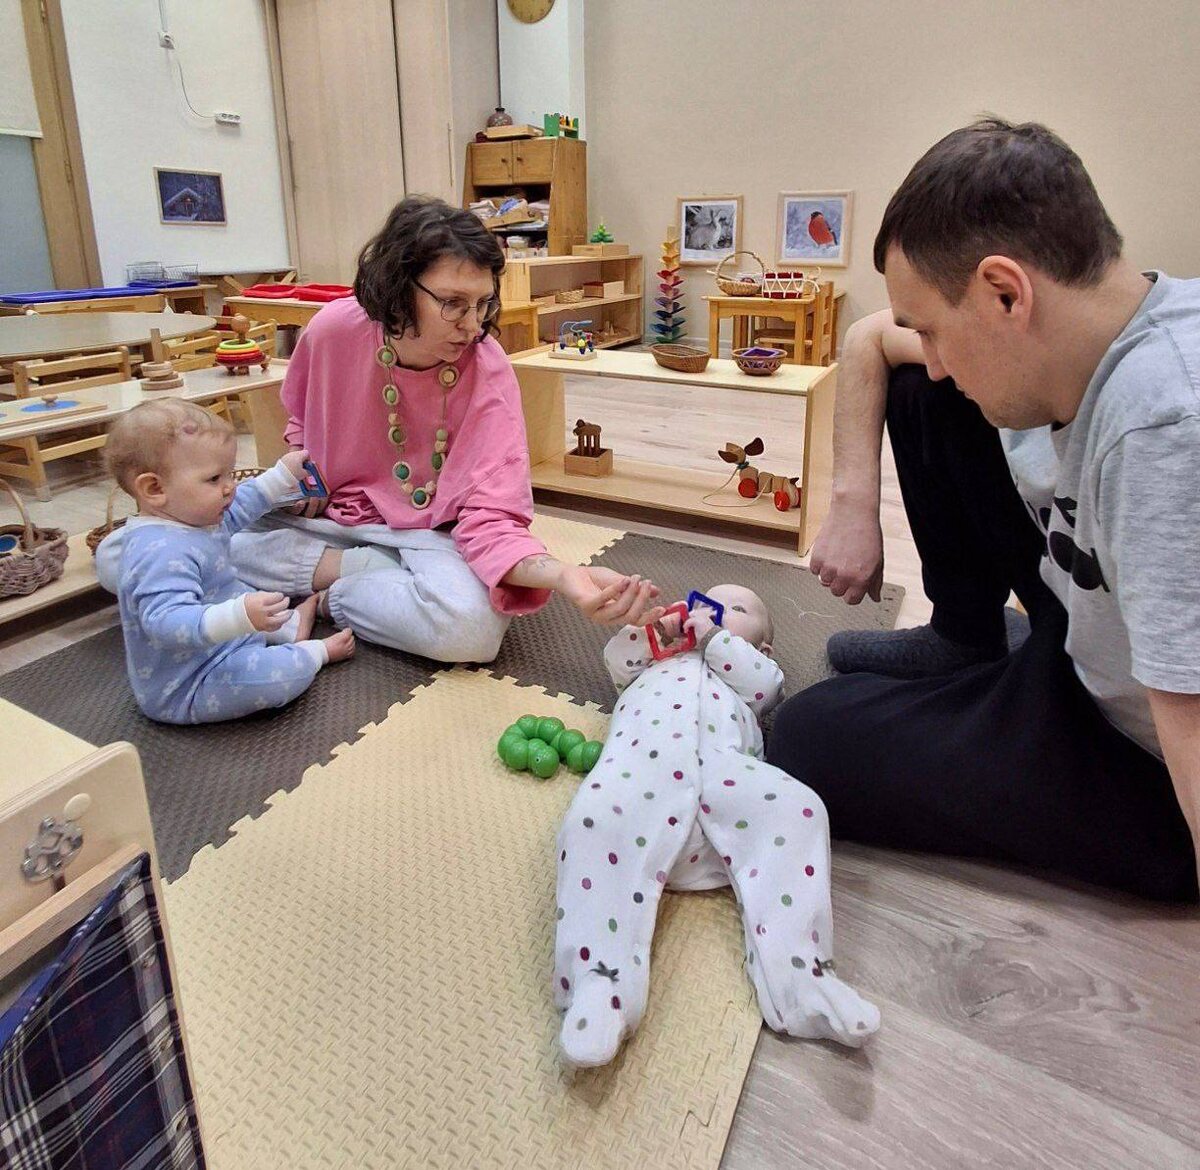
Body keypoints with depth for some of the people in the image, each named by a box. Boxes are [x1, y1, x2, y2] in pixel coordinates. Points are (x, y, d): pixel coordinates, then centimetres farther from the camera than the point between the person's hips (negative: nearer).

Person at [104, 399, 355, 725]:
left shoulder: (191, 516, -1)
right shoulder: (163, 552, -35)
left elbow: (237, 507, 19)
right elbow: (167, 621, -46)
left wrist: (283, 475, 20)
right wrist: (239, 617, -59)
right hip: (184, 691, -11)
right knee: (285, 672, -26)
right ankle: (316, 652, 3)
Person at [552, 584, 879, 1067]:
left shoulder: (754, 671, 41)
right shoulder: (656, 662, 46)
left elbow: (765, 682, 19)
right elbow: (618, 661, 31)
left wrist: (714, 636, 18)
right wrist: (654, 629, 21)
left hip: (723, 765, 1)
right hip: (642, 756, 0)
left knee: (795, 810, -28)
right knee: (598, 820, -34)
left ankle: (798, 979, -33)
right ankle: (600, 982, -41)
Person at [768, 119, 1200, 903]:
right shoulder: (1048, 333, -12)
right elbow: (871, 340, 5)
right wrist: (855, 503, -4)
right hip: (1095, 627, 7)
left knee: (808, 741, -9)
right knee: (919, 395, 3)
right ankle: (965, 643, 15)